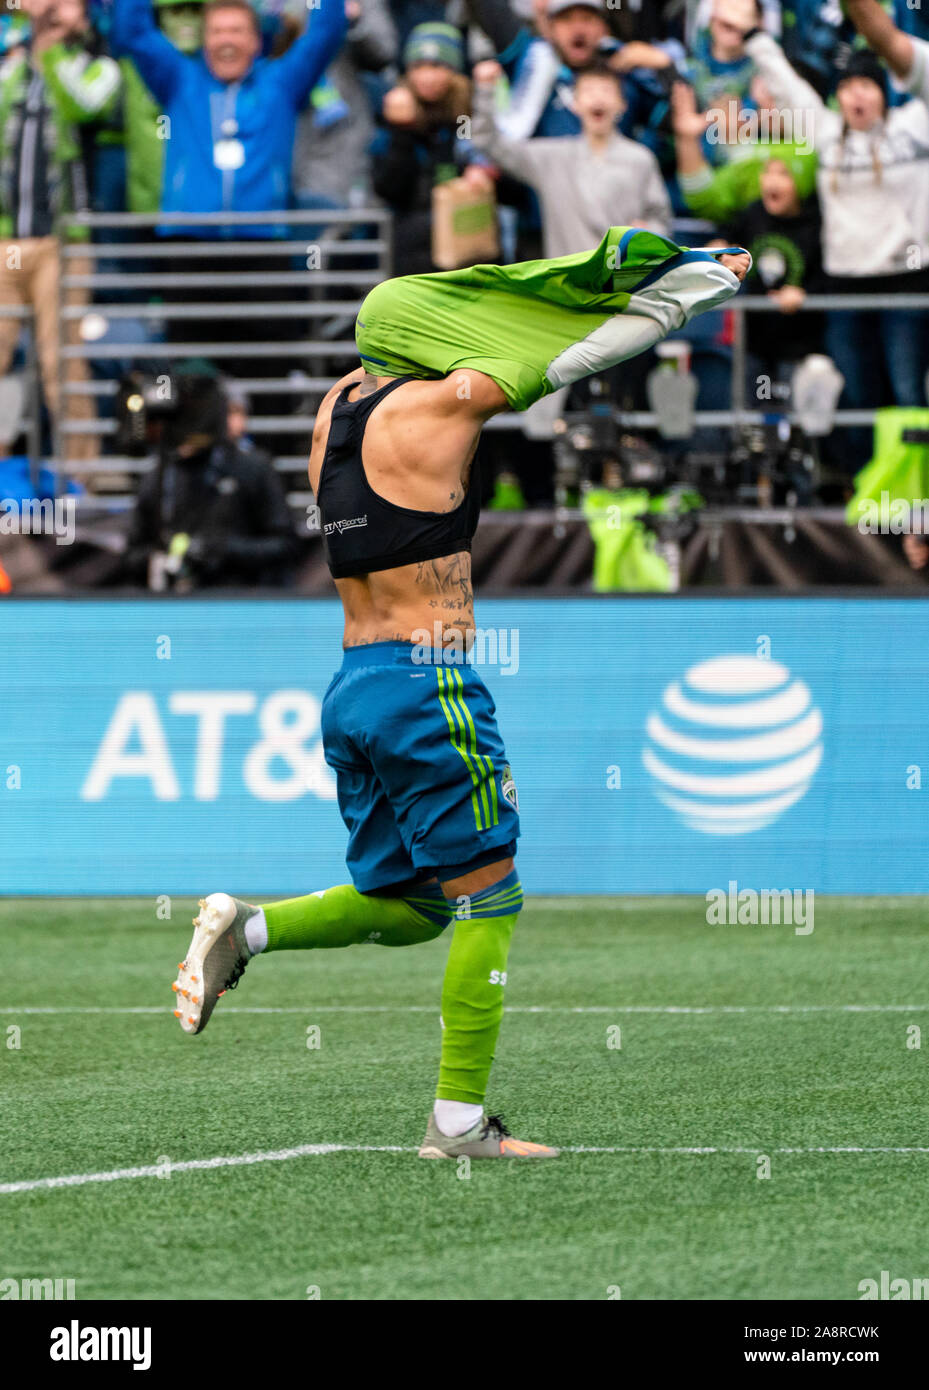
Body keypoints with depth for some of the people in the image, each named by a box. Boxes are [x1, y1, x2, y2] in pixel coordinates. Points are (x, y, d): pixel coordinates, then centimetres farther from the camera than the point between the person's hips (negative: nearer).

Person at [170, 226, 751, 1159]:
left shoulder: (335, 409, 13)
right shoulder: (437, 403, -7)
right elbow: (583, 347, -1)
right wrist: (702, 275, 10)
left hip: (351, 687, 8)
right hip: (428, 683, -8)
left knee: (409, 906, 17)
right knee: (488, 901, 1)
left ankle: (246, 928, -3)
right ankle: (459, 1119, 1)